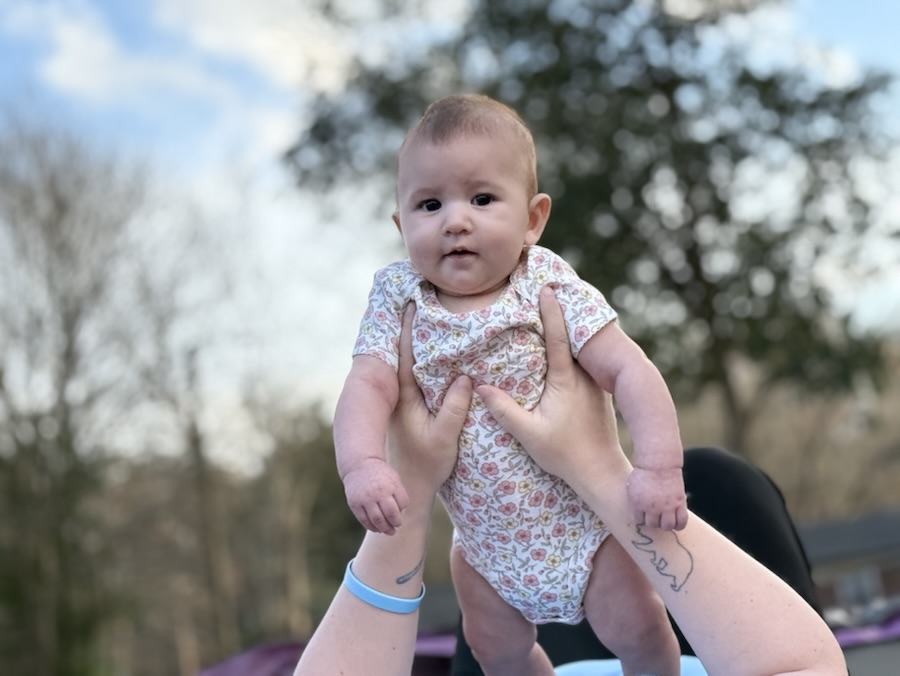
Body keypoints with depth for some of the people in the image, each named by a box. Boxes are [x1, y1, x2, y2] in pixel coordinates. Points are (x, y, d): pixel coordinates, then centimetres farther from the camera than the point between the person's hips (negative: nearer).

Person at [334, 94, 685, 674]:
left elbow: (630, 370, -24)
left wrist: (660, 467, -35)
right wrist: (363, 464, -41)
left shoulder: (549, 288, -19)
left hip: (581, 519, -3)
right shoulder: (399, 301, -11)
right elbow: (367, 386, -21)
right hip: (485, 540, 3)